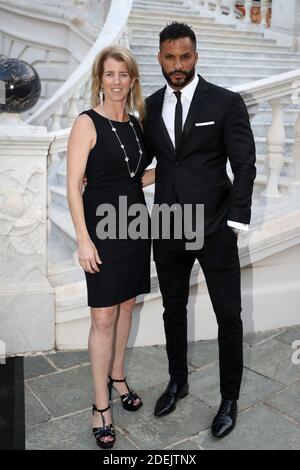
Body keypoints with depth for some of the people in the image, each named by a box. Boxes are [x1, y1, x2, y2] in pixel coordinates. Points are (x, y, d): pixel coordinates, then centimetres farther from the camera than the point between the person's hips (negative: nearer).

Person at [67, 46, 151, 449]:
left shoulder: (135, 123, 9)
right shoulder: (87, 124, -9)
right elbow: (73, 185, -12)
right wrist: (84, 239, -17)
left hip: (135, 223, 6)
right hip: (103, 227, -6)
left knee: (126, 306, 15)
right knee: (104, 317, -1)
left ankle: (117, 375, 35)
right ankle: (101, 404, 13)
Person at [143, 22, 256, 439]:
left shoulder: (226, 103, -5)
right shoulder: (150, 106, 7)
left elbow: (245, 165, -6)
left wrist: (235, 222, -10)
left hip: (213, 227, -3)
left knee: (229, 314, 5)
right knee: (173, 309, 16)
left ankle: (230, 399, 24)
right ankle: (178, 381, 37)